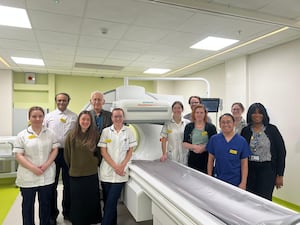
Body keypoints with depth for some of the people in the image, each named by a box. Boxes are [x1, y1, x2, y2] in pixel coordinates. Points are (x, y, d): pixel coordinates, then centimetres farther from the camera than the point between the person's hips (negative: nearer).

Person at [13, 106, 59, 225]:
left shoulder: (50, 133, 3)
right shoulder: (22, 135, -2)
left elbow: (55, 149, 3)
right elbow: (18, 155, -6)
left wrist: (47, 164, -12)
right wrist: (33, 168, -16)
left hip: (47, 176, 2)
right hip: (28, 177, -1)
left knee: (45, 204, 15)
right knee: (27, 204, 13)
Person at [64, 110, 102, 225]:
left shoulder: (95, 135, -5)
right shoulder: (71, 135, -6)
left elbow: (99, 152, 9)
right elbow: (67, 153, 2)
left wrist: (95, 163, 7)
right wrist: (72, 166, 8)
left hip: (92, 174, 1)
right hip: (75, 174, 0)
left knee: (91, 201, 12)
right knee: (77, 202, 13)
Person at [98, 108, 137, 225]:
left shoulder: (128, 131, 0)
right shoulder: (106, 131, 0)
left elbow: (130, 151, 2)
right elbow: (103, 152, -2)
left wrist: (121, 166, -10)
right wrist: (115, 166, -10)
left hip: (121, 172, -1)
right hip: (107, 172, 1)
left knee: (111, 202, 0)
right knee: (107, 201, 11)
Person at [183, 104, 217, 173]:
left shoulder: (211, 127, 3)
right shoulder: (189, 127, 7)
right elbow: (185, 144, 4)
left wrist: (204, 148, -14)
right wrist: (194, 146, -13)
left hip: (207, 158, -1)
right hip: (192, 158, 1)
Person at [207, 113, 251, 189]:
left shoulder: (242, 141, -5)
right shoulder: (214, 139, -2)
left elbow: (244, 164, -1)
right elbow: (210, 160, 3)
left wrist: (243, 183, -5)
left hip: (235, 182, -1)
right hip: (217, 180, 1)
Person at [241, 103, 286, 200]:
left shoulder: (272, 129, -2)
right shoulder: (245, 130, 3)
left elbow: (281, 151, -1)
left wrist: (280, 175, -3)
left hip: (267, 170, -2)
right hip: (249, 169, 2)